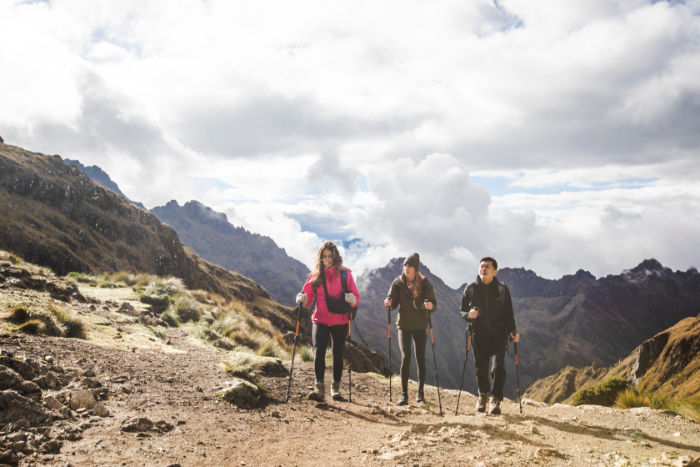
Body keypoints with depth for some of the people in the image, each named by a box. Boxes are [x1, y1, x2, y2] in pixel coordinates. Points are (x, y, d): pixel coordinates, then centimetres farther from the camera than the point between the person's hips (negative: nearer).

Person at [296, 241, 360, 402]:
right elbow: (308, 294, 3)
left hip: (340, 322, 0)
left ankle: (336, 387, 24)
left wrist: (352, 299, -23)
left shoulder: (345, 274, 0)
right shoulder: (316, 275, 4)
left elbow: (356, 297, -1)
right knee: (318, 351, -16)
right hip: (320, 320, 0)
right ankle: (319, 387, -15)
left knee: (338, 354, 10)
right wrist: (303, 298, -19)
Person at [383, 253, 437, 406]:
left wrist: (430, 306, -33)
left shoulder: (425, 284, -7)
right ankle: (404, 394, -5)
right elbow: (393, 303, -3)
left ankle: (420, 391, 20)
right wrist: (389, 302, -26)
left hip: (420, 326, 0)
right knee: (405, 357, -9)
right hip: (404, 325, 0)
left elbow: (434, 305, -9)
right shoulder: (398, 283, -2)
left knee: (420, 358, 4)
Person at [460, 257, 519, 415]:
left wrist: (512, 331, -8)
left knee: (498, 367, -12)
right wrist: (469, 314, -16)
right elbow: (462, 311, 7)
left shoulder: (502, 289, 0)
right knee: (480, 367, 8)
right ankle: (483, 395, 33)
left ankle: (495, 400, 3)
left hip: (498, 336, -1)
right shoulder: (470, 289, 1)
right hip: (479, 336, 1)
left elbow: (508, 313, 4)